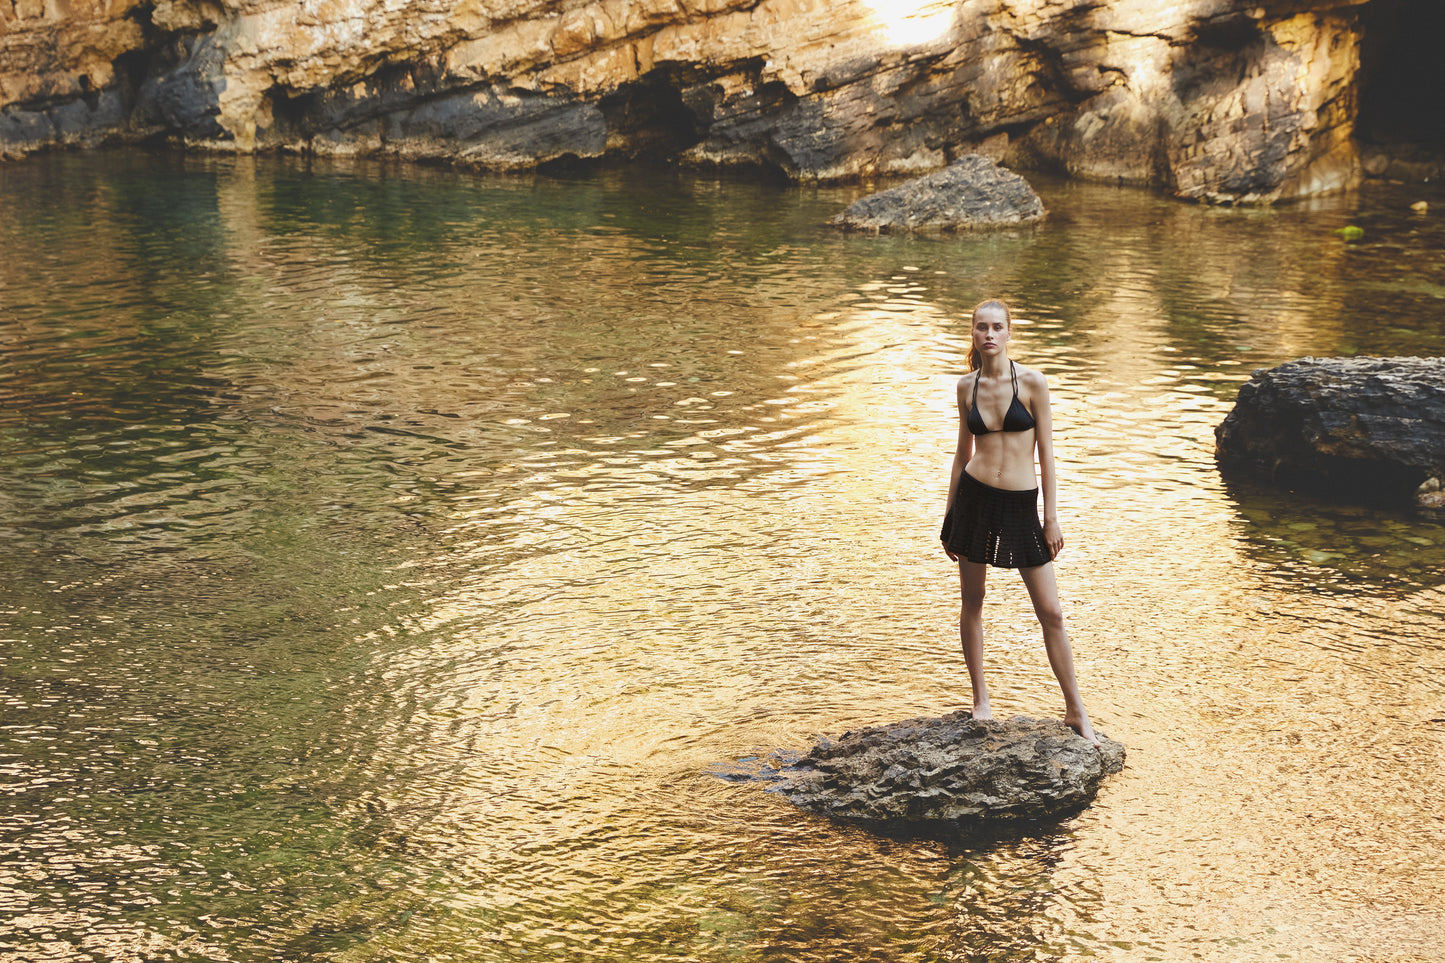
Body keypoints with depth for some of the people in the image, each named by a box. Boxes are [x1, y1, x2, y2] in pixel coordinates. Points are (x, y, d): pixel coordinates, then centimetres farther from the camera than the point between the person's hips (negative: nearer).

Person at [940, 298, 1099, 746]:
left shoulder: (1031, 382, -6)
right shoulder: (967, 386, 4)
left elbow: (1046, 454, -4)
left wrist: (1052, 519, -6)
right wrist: (949, 516, 14)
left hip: (1022, 505, -2)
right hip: (975, 498, 2)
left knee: (1052, 613, -1)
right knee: (972, 603, 8)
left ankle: (1076, 711, 10)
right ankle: (980, 699, 24)